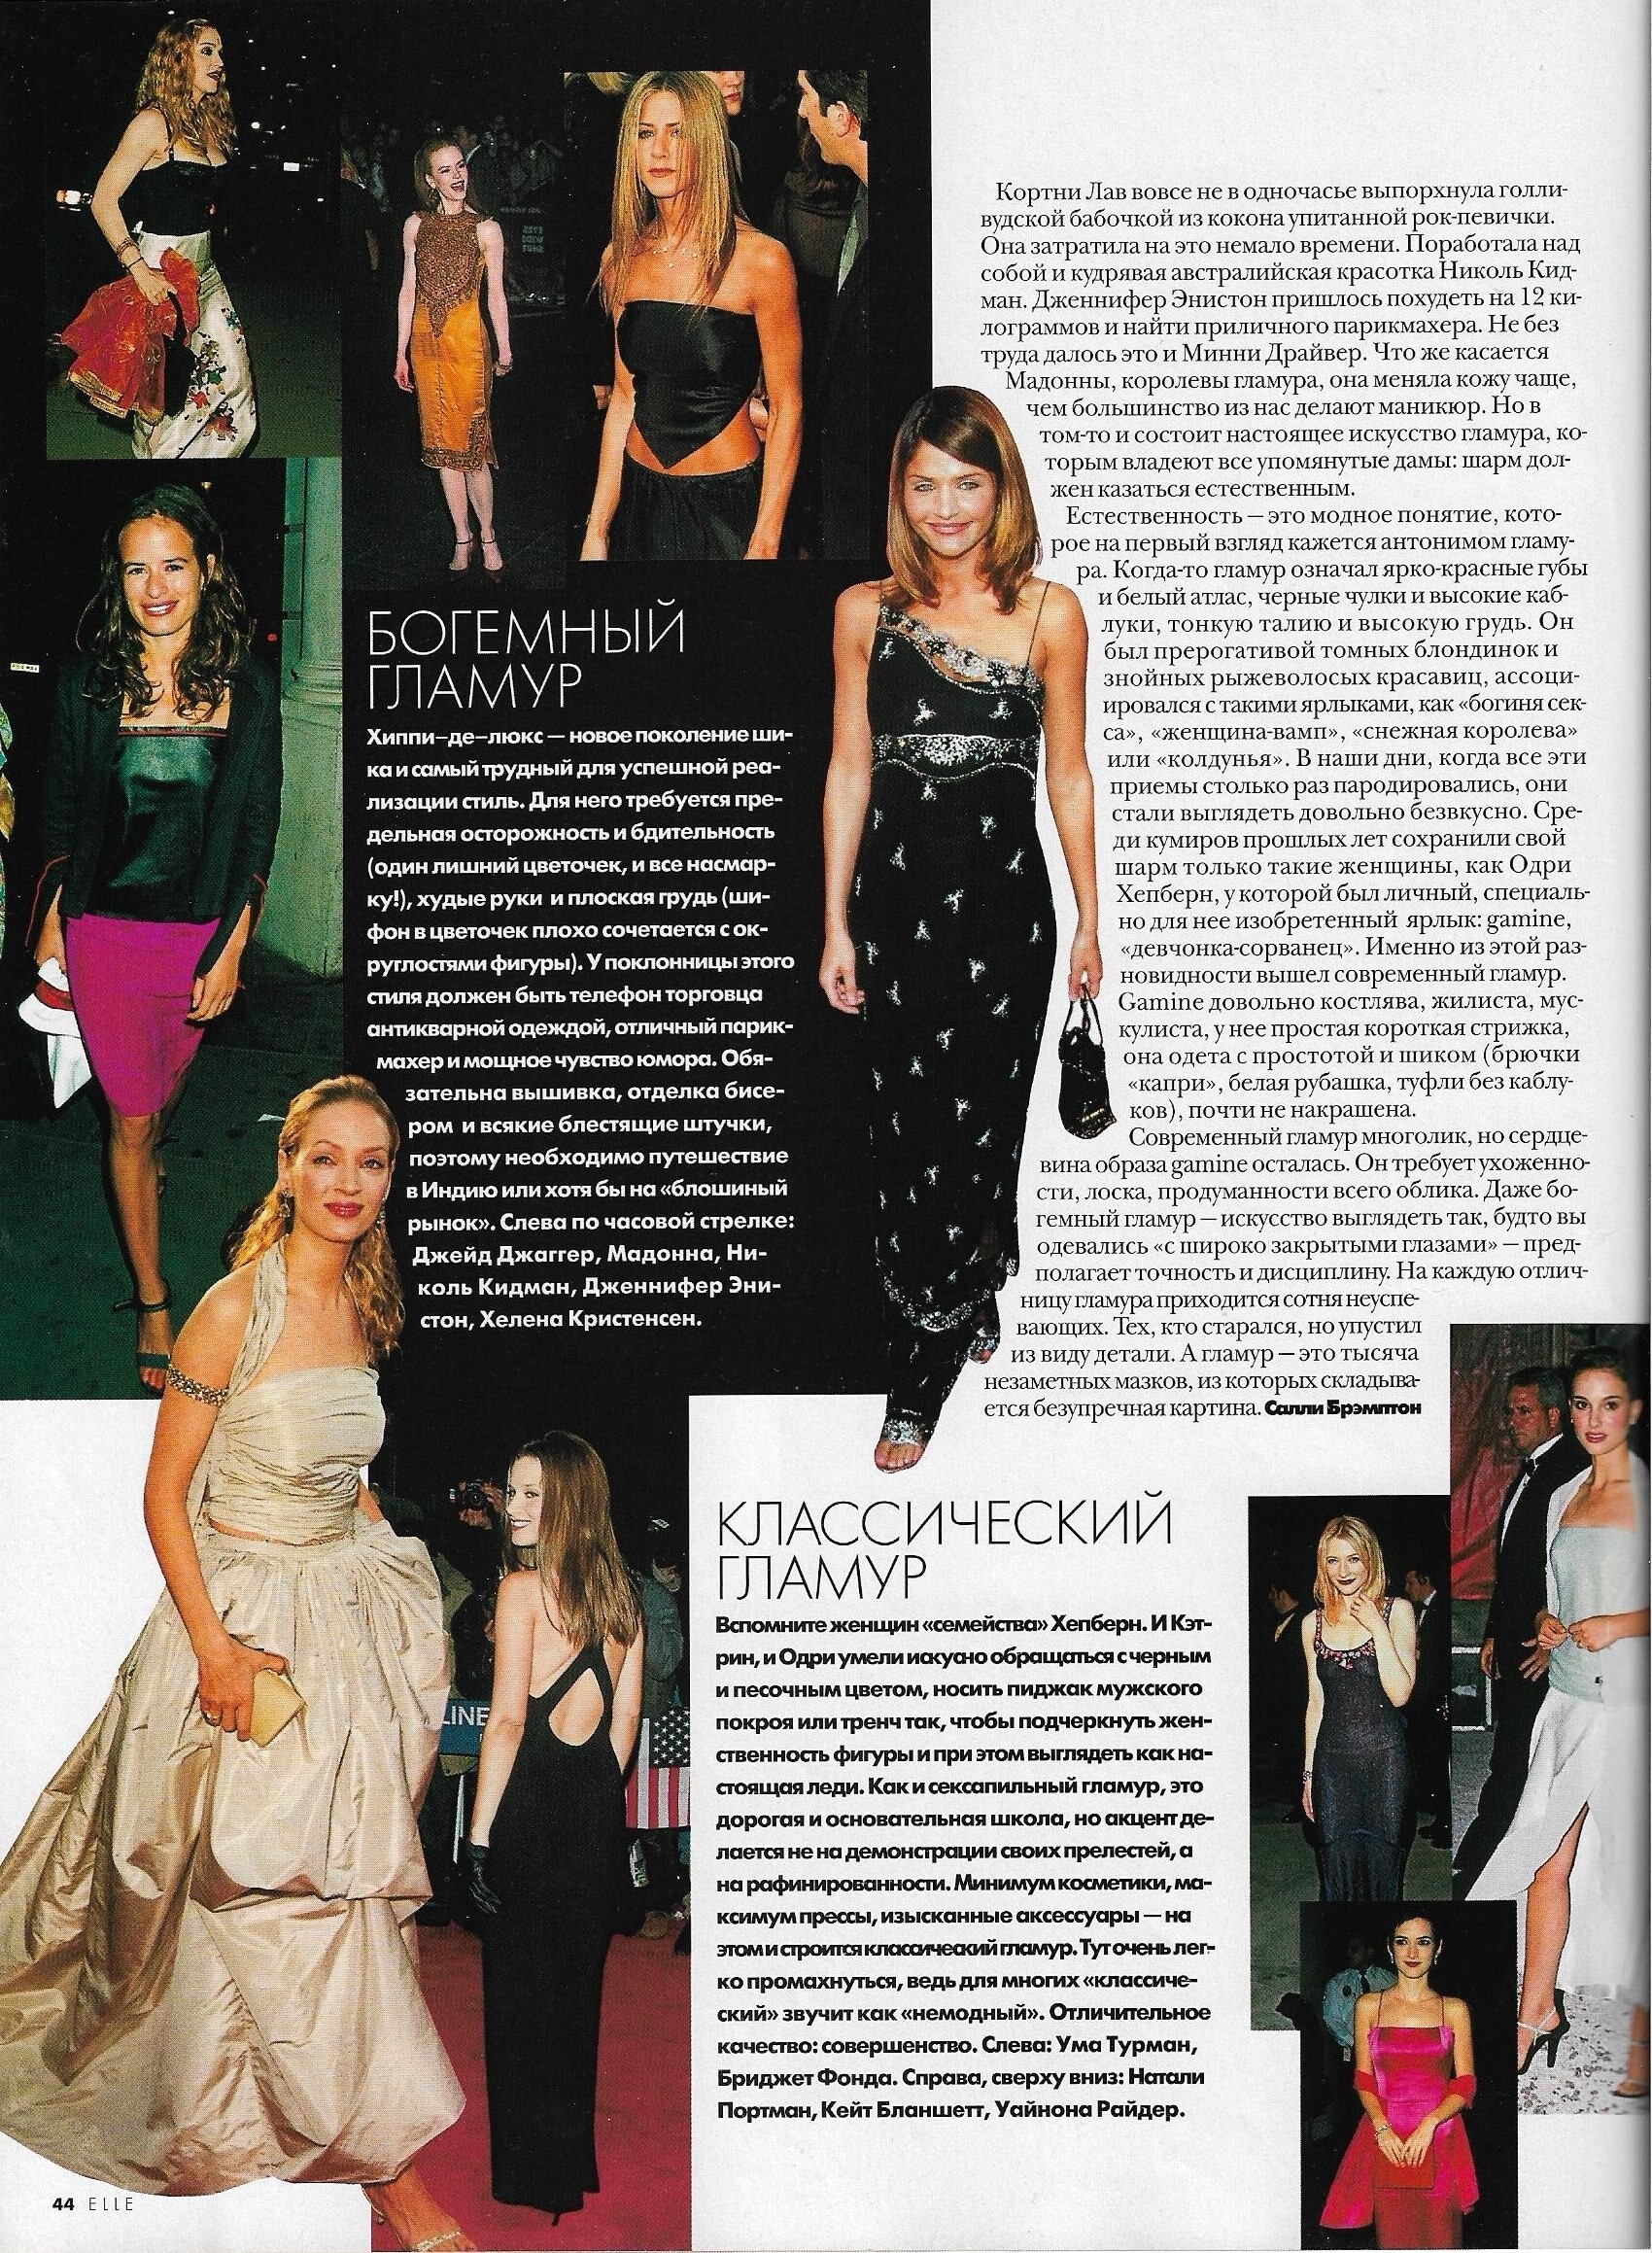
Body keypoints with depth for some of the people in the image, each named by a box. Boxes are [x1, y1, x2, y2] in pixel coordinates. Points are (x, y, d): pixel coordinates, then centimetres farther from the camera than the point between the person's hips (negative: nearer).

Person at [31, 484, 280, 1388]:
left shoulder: (247, 689, -4)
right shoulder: (90, 683, -6)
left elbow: (257, 830, 0)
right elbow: (59, 813, 3)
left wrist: (233, 947, -3)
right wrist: (50, 921, 4)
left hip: (201, 933, 1)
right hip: (105, 933, -1)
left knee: (159, 1099, 21)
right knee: (129, 1119, 3)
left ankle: (143, 1166, 55)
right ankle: (151, 1302, 15)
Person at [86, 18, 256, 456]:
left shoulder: (210, 121, 9)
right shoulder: (153, 123, -14)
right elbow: (103, 200, -17)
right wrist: (139, 270, -24)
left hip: (203, 268, 7)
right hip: (159, 271, -7)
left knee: (231, 381, 2)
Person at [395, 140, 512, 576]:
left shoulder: (486, 229, -3)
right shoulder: (415, 225, 5)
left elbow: (495, 295, 1)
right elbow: (408, 290, 8)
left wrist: (504, 351, 3)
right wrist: (401, 352, 8)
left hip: (467, 342, -3)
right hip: (425, 341, 4)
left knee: (469, 440, -3)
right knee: (442, 441, 8)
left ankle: (486, 535, 12)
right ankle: (462, 536, 17)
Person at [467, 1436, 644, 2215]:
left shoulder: (522, 1588, -13)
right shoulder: (620, 1593, 7)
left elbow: (508, 1719, -17)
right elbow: (625, 1720, 12)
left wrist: (479, 1833, -15)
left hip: (532, 1808, -7)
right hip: (598, 1815, 7)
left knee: (521, 1990, 5)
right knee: (577, 1983, 17)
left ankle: (532, 2174, 14)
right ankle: (573, 2163, 28)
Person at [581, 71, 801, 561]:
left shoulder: (760, 259, -13)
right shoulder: (622, 258, 2)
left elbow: (785, 411, -11)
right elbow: (624, 396, 8)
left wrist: (765, 543, -15)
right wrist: (596, 530, 5)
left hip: (727, 505, -4)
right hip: (639, 498, 5)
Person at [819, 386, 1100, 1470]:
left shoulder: (1050, 613, -1)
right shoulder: (866, 611, 2)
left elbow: (1069, 775, 4)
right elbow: (849, 770, 5)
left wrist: (1088, 924, 5)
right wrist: (836, 924, 3)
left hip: (1005, 901, -1)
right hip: (896, 895, 1)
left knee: (977, 1125, 1)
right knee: (908, 1127, 5)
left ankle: (925, 1376, 14)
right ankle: (972, 1311, 26)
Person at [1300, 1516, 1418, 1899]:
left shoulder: (1397, 1611, -2)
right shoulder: (1314, 1623, 7)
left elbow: (1400, 1694, -10)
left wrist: (1377, 1628, -15)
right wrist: (1308, 1773, 13)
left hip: (1384, 1757, -3)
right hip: (1332, 1760, 3)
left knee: (1382, 1867, 2)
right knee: (1337, 1871, 4)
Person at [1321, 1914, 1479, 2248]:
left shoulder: (1455, 2009, 5)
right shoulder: (1368, 2007, 6)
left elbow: (1465, 2084, 1)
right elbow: (1363, 2079, 5)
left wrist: (1429, 2124, -14)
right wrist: (1382, 2128, -11)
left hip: (1438, 2140, 0)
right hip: (1386, 2140, 0)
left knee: (1439, 2234, 0)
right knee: (1393, 2234, 3)